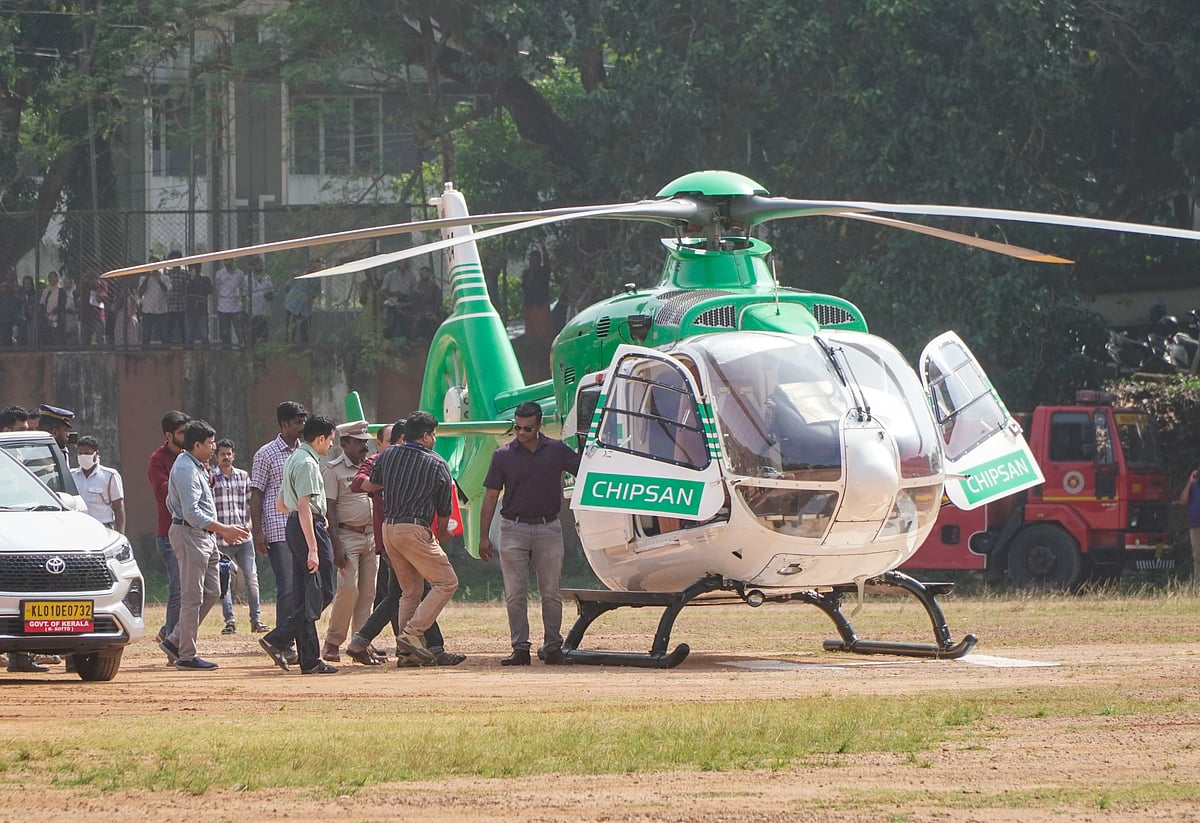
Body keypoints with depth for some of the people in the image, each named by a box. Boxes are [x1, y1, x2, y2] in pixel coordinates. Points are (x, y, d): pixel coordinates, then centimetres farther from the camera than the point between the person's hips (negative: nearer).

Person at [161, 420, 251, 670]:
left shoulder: (197, 467, 18)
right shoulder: (186, 469, -16)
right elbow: (192, 513, -24)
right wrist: (225, 530, -26)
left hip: (205, 536, 11)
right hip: (189, 534, -11)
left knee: (211, 592, 11)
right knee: (192, 597, -7)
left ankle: (175, 641, 15)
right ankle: (186, 656, -3)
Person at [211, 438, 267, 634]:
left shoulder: (243, 477, 12)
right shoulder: (210, 478, 2)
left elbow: (252, 503, 15)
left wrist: (250, 523, 2)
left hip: (243, 537, 2)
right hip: (220, 540, -2)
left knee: (251, 578, 1)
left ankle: (256, 619, 6)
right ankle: (229, 620, 5)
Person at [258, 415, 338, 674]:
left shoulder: (293, 460, 18)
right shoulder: (307, 463, -13)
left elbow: (280, 504, 25)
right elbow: (304, 506, -21)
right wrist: (313, 548, -25)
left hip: (293, 527, 11)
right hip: (309, 528, -11)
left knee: (304, 595, 8)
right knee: (320, 592, -9)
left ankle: (310, 660, 6)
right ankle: (277, 639, -15)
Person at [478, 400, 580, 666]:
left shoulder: (557, 451, 3)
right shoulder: (504, 455, 2)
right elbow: (491, 497, 5)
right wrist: (484, 536, 2)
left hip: (548, 528, 0)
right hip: (514, 529, 0)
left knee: (551, 592, 2)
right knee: (515, 594, -2)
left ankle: (552, 646, 8)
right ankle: (520, 647, 1)